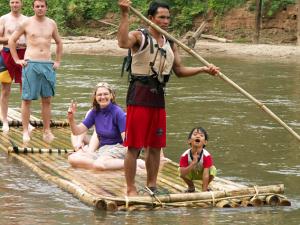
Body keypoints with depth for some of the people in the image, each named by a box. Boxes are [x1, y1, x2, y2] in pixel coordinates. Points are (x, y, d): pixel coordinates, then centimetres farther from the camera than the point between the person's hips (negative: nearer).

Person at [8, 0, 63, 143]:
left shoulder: (51, 24, 10)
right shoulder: (26, 23, 0)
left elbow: (59, 43, 24)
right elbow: (11, 40, 6)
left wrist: (58, 61, 15)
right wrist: (17, 60, 1)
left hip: (48, 65, 3)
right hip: (31, 65, -3)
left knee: (47, 99, 5)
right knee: (27, 99, -3)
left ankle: (47, 131, 11)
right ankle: (25, 132, 1)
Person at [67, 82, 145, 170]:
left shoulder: (118, 112, -14)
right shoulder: (95, 112, 3)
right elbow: (77, 131, 4)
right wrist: (71, 119, -17)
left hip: (118, 148, -6)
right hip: (103, 149, 6)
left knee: (99, 164, -38)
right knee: (72, 158, -15)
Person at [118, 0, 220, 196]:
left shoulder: (170, 44, 14)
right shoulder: (139, 37, -7)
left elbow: (179, 70, 16)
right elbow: (123, 43, -29)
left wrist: (203, 69, 4)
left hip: (158, 97, 7)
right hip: (140, 95, -7)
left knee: (155, 146, 13)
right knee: (134, 146, -5)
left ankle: (152, 185, 24)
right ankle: (131, 190, -1)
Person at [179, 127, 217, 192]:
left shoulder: (206, 156, -33)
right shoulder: (185, 155, -30)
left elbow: (206, 175, -36)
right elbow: (183, 174, -37)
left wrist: (204, 191, -39)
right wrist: (193, 163, -47)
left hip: (202, 173, -1)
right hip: (191, 173, 1)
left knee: (213, 170, -31)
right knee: (180, 170, -28)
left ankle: (205, 187, 3)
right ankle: (191, 187, 5)